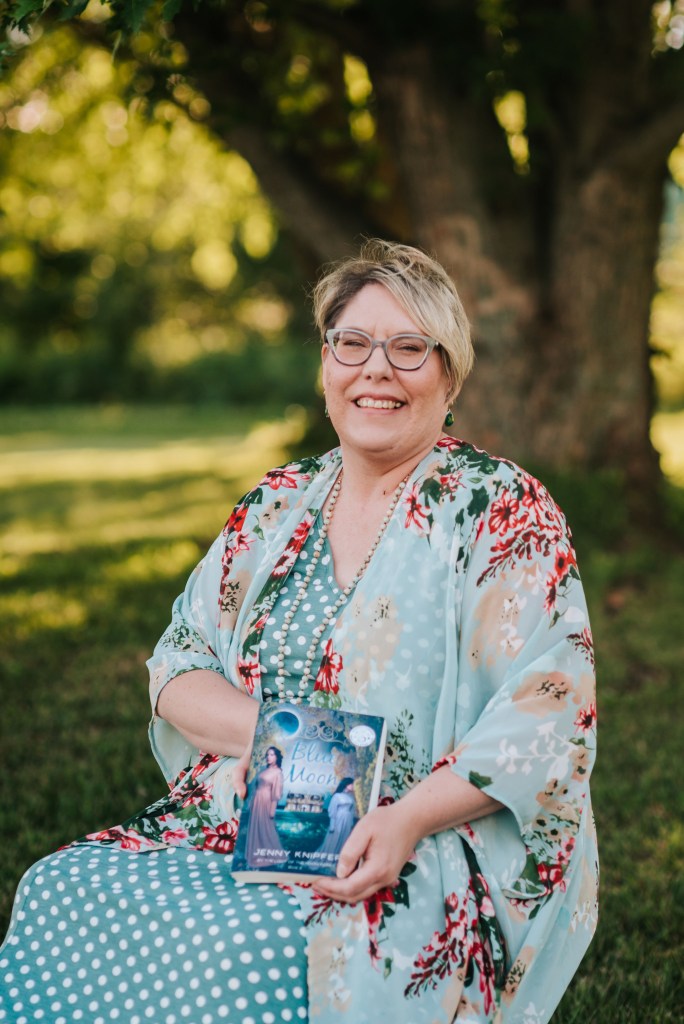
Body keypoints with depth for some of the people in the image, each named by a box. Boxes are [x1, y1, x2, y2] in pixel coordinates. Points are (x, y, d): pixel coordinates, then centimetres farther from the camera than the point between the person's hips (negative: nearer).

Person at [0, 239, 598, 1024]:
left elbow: (546, 719, -11)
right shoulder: (278, 505, 13)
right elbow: (177, 671, 10)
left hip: (429, 862, -5)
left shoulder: (503, 511, -4)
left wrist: (409, 819, -24)